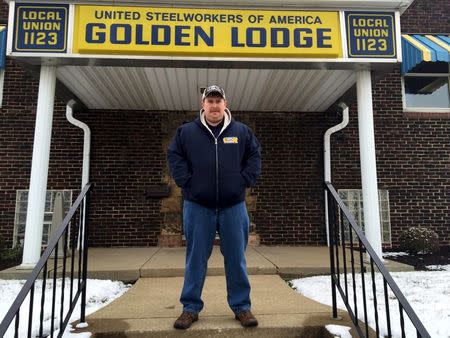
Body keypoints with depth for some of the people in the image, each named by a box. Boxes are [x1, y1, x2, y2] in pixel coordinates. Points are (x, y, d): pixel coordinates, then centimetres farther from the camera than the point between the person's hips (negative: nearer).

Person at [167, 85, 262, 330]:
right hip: (197, 205, 0)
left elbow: (255, 155, 11)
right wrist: (186, 181, -5)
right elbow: (174, 156, 6)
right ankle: (190, 308, 21)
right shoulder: (186, 132, 3)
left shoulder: (242, 131, 6)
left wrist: (245, 180, 0)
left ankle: (242, 307, 22)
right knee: (196, 258, 7)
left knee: (236, 258, 8)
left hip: (233, 205, 1)